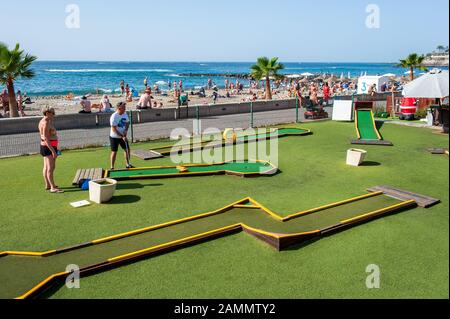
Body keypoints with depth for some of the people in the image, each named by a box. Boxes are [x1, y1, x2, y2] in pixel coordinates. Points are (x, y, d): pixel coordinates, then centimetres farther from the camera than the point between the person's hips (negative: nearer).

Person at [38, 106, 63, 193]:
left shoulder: (43, 121, 13)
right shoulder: (46, 123, -19)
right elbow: (46, 138, -25)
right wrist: (53, 151, -27)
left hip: (45, 147, 11)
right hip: (48, 147, -11)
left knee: (46, 167, 16)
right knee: (51, 167, -9)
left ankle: (47, 185, 25)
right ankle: (53, 188, -8)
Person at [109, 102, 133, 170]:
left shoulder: (125, 114, -2)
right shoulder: (114, 117, -23)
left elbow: (127, 123, 9)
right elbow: (114, 129, -23)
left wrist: (126, 130, -10)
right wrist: (122, 136, -25)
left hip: (123, 136, 6)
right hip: (114, 137, -6)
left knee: (127, 149, 9)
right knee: (114, 152, 0)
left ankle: (128, 165, 24)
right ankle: (112, 167, 11)